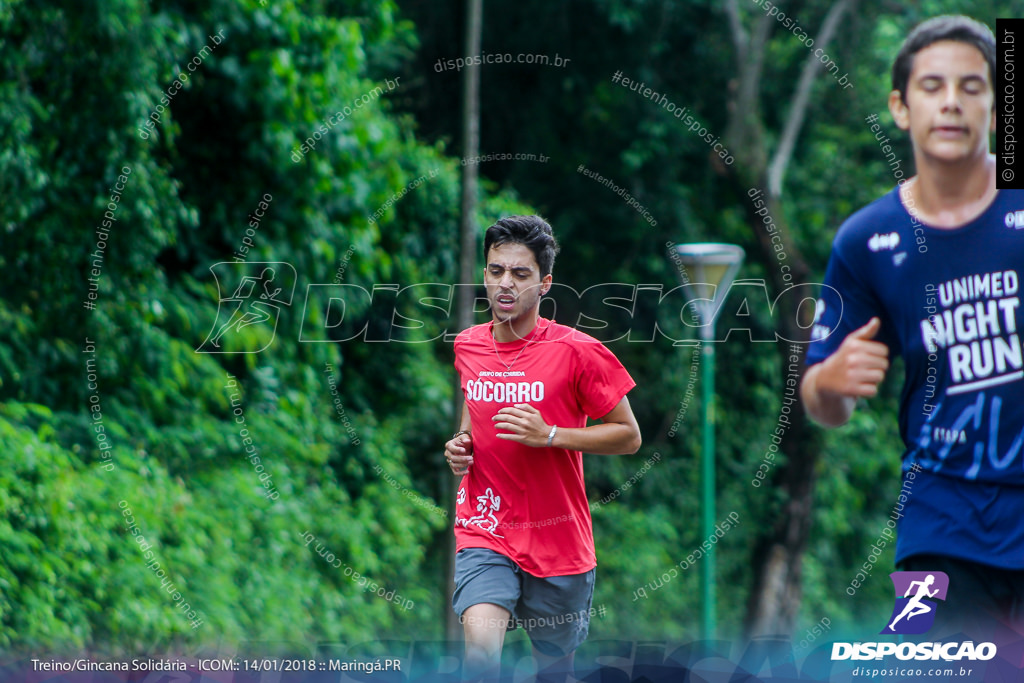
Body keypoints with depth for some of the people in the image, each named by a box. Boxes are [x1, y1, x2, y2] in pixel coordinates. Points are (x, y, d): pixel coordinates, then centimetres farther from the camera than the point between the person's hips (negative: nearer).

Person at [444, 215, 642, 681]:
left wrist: (549, 435, -18)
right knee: (481, 645, -24)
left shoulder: (577, 351, -10)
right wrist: (460, 446, 3)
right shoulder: (467, 346, 5)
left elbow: (628, 436, -6)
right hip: (485, 533, 2)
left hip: (558, 537, -2)